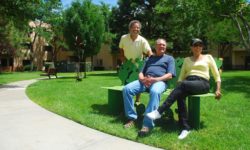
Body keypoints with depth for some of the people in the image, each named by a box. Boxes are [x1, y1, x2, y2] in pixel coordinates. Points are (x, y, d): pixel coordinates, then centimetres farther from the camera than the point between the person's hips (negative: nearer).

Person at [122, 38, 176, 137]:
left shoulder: (169, 58, 19)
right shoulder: (149, 58, 31)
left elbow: (169, 75, 3)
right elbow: (141, 73, 21)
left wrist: (155, 79, -14)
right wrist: (142, 79, -5)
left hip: (159, 81, -4)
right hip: (144, 80, 4)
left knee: (155, 92, -41)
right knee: (126, 89, -23)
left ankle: (148, 124, -44)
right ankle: (132, 118, -16)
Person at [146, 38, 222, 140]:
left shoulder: (208, 57, 20)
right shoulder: (187, 59, 26)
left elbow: (217, 75, 16)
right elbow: (181, 76, 18)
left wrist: (218, 90, 2)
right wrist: (178, 88, -1)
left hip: (202, 83, -2)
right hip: (187, 83, 3)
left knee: (183, 85, -36)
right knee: (180, 95, -35)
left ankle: (159, 111, -42)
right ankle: (185, 128, -33)